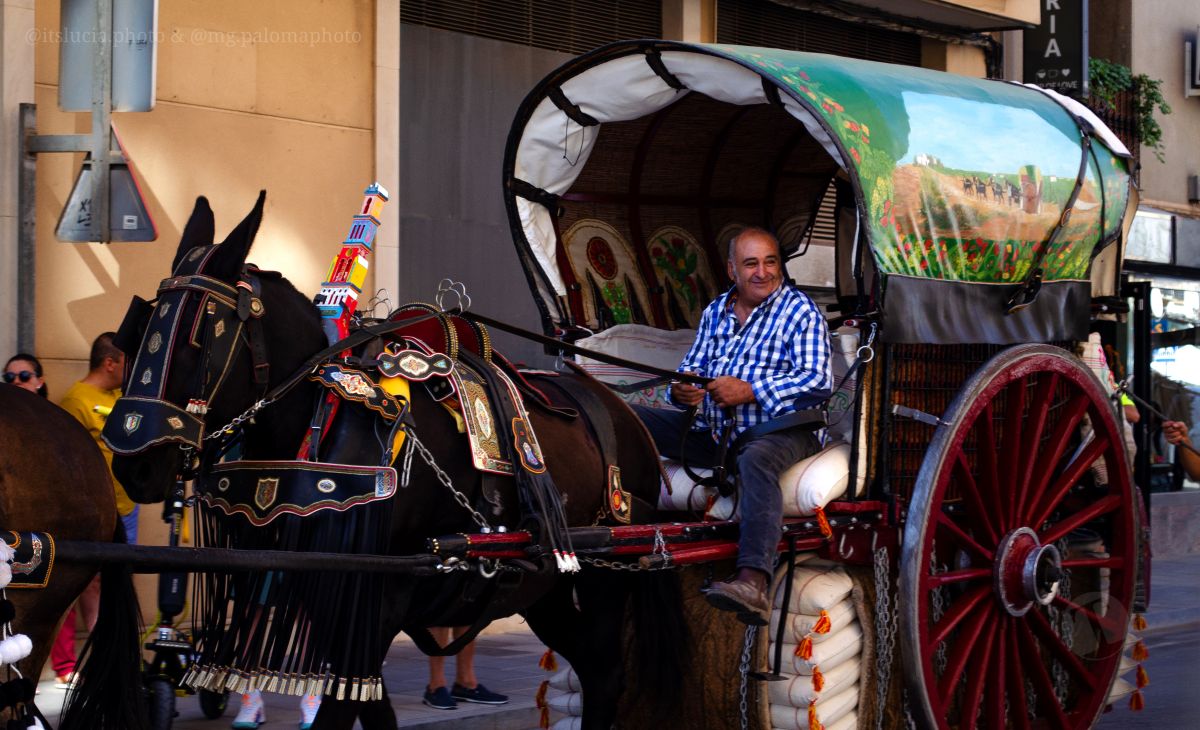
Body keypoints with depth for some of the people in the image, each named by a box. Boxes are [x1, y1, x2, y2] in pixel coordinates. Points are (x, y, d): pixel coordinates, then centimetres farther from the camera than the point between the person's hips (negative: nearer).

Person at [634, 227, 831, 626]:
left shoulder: (801, 312, -1)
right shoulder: (715, 312, 18)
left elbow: (817, 382, -12)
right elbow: (691, 368, 20)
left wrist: (749, 392, -21)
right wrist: (682, 390, -7)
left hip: (779, 430, -7)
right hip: (712, 430, 7)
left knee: (755, 461, -43)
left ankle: (752, 584, -62)